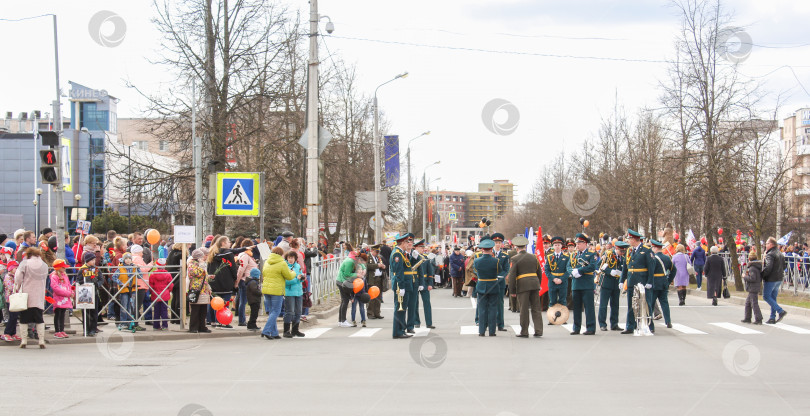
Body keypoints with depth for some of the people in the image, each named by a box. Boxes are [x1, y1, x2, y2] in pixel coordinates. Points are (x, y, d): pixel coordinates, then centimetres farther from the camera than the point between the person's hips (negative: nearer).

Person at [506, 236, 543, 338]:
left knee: (524, 310, 1)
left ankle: (524, 332, 6)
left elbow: (512, 276, -8)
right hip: (534, 284, 4)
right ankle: (538, 331, 6)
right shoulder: (533, 257, 11)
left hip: (522, 286, -4)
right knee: (536, 309, 7)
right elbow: (539, 273, 16)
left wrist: (512, 291, -4)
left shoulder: (514, 259, -4)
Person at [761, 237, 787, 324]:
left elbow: (768, 267, -25)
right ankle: (773, 318, 13)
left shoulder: (770, 254, -16)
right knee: (773, 298, 13)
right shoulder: (780, 254, 13)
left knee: (766, 296, -2)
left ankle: (780, 311, -14)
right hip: (779, 279, 9)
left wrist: (762, 275, -16)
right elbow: (783, 267, 18)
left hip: (771, 279, -9)